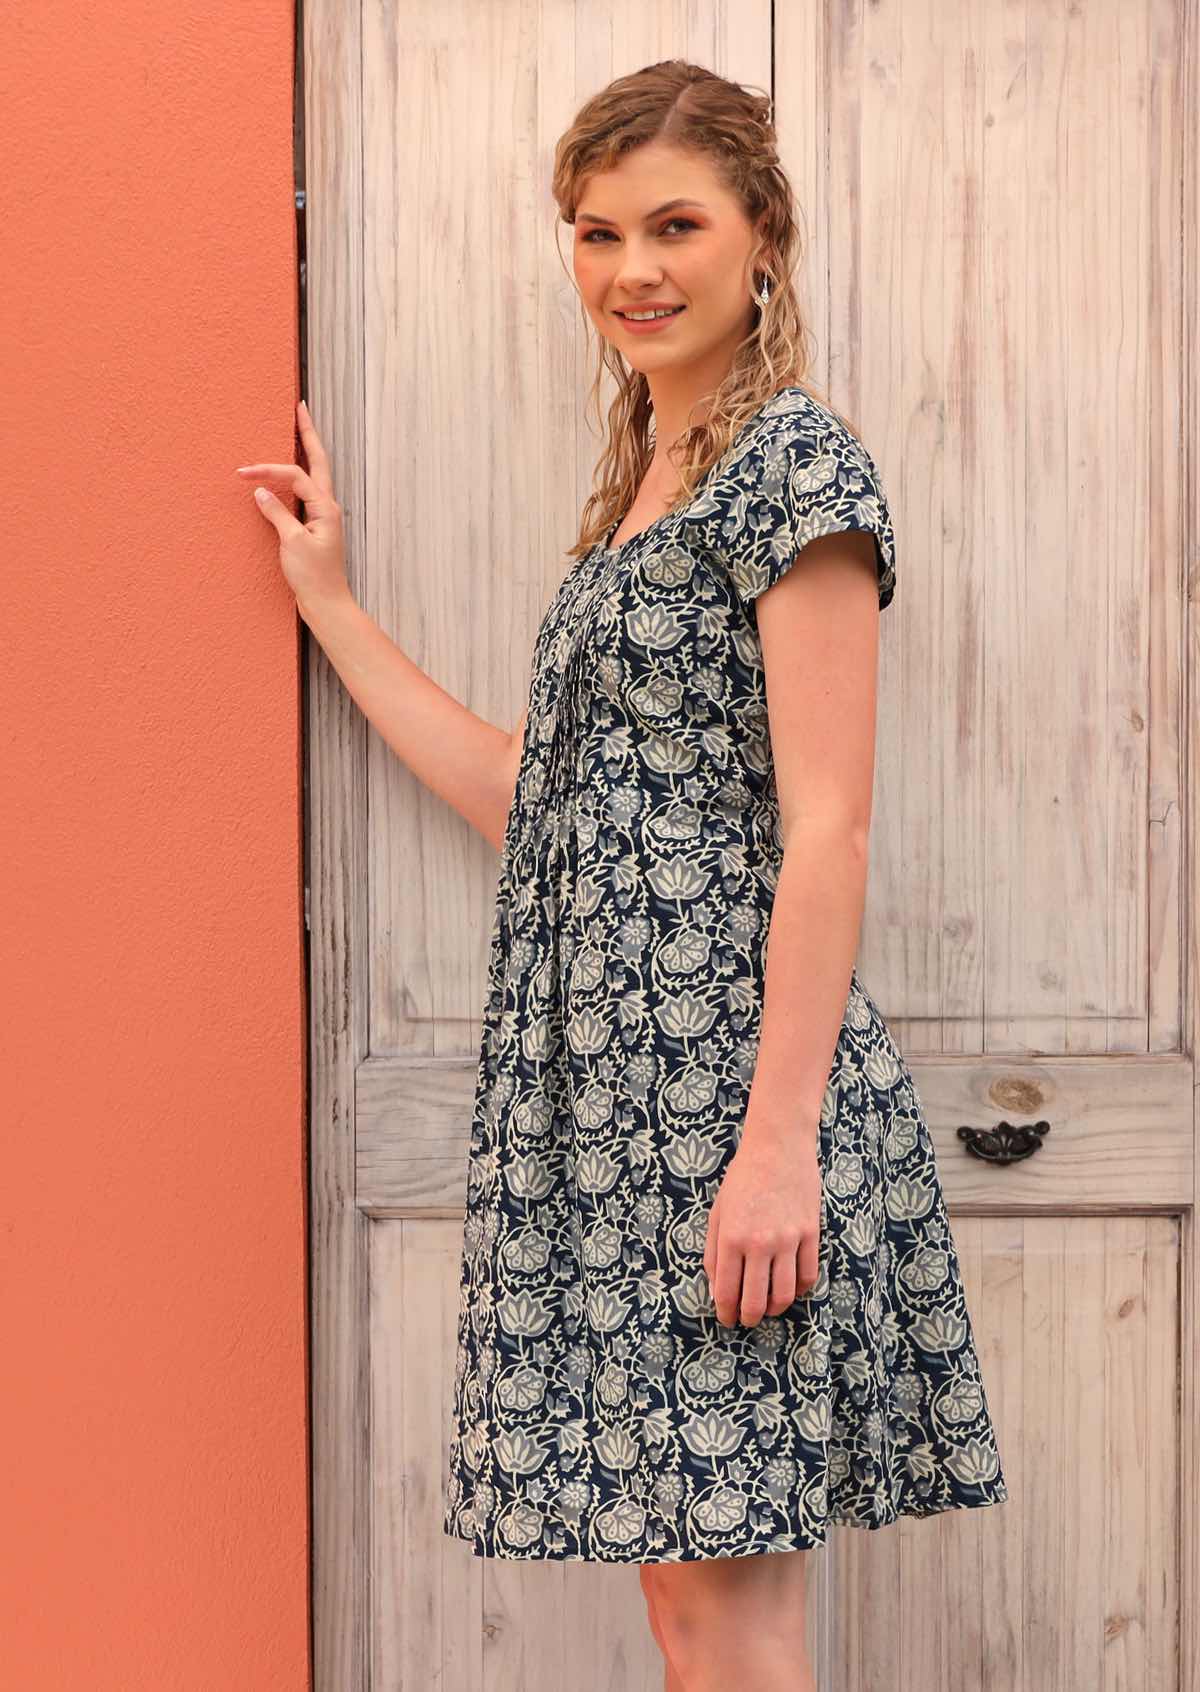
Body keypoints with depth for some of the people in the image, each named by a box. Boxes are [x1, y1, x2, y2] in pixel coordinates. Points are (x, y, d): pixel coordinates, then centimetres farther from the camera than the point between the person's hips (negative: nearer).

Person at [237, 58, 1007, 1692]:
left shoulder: (795, 457, -7)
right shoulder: (637, 488, 19)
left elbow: (827, 831, -14)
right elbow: (534, 799, 19)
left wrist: (782, 1144, -20)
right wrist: (330, 605, 24)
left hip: (729, 1067, -8)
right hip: (612, 1090, 9)